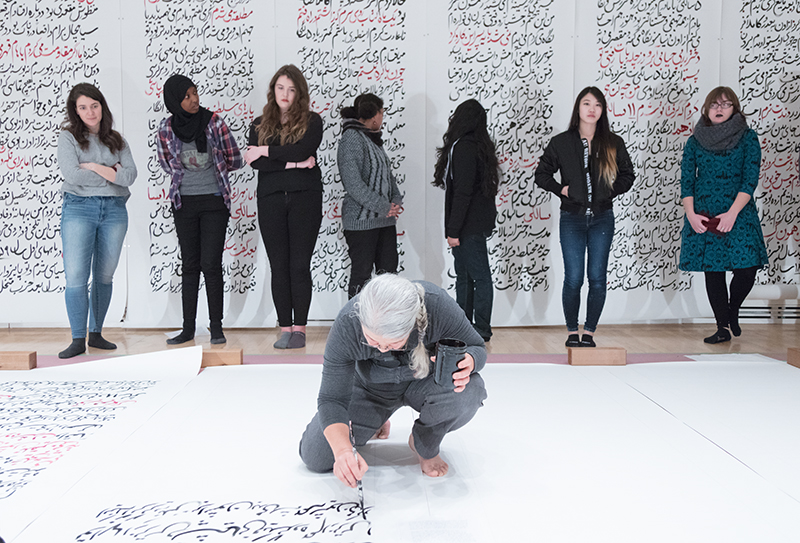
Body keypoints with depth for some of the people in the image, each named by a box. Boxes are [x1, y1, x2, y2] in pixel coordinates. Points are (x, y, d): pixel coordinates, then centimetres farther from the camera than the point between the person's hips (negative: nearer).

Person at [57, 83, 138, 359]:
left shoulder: (116, 140, 12)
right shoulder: (68, 136, 4)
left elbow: (130, 175, -1)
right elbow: (72, 174, -11)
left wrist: (94, 166, -10)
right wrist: (112, 174, -5)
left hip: (114, 210, 3)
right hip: (78, 208, -3)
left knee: (104, 276, 7)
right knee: (76, 276, -8)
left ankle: (96, 334, 18)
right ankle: (78, 339, 0)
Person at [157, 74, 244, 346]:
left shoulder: (213, 121, -5)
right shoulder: (166, 129, -1)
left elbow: (235, 160, 2)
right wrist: (195, 170, 10)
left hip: (214, 201, -2)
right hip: (184, 203, 2)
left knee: (211, 264, -5)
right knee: (189, 265, 6)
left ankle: (216, 327, 5)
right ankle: (188, 328, 13)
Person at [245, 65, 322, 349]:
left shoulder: (312, 121, 6)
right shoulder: (260, 124, 13)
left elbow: (303, 150, -14)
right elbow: (255, 162, -3)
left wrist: (266, 151, -6)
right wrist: (293, 163, -11)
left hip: (304, 197, -2)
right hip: (271, 198, 2)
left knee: (300, 265, -3)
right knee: (279, 266, 2)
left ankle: (299, 328, 5)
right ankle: (285, 328, 9)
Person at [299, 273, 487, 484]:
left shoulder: (438, 306, -35)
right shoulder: (346, 326, -33)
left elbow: (477, 346, -16)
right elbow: (332, 400, -27)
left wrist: (468, 363, -41)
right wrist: (342, 449, -45)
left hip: (424, 382, 0)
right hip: (372, 388, 1)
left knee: (469, 390, -34)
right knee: (314, 456, -9)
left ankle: (425, 446, -1)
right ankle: (376, 419, 21)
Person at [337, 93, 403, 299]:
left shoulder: (373, 140, 16)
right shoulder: (351, 139, -12)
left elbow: (387, 174, 19)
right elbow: (354, 185, -20)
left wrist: (396, 201, 1)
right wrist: (384, 206, -17)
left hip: (385, 220, 9)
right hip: (361, 221, -9)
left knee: (389, 273, 9)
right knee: (362, 275, 0)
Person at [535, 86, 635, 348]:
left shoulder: (613, 143, 5)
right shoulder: (561, 142, 2)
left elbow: (628, 176, 14)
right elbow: (541, 174, 9)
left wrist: (610, 191, 2)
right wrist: (560, 189, -1)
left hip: (602, 218, 1)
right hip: (572, 218, -1)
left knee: (597, 278, 1)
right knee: (573, 279, -3)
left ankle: (589, 332, 13)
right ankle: (572, 332, 12)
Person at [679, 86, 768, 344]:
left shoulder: (748, 137, 3)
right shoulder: (695, 141, 8)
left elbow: (750, 179, -5)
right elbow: (686, 181, 5)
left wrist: (732, 213, -16)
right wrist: (691, 215, -9)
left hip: (738, 213, -1)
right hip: (703, 215, 1)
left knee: (747, 269, -9)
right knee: (712, 270, 2)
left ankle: (732, 310, 21)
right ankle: (723, 327, 14)